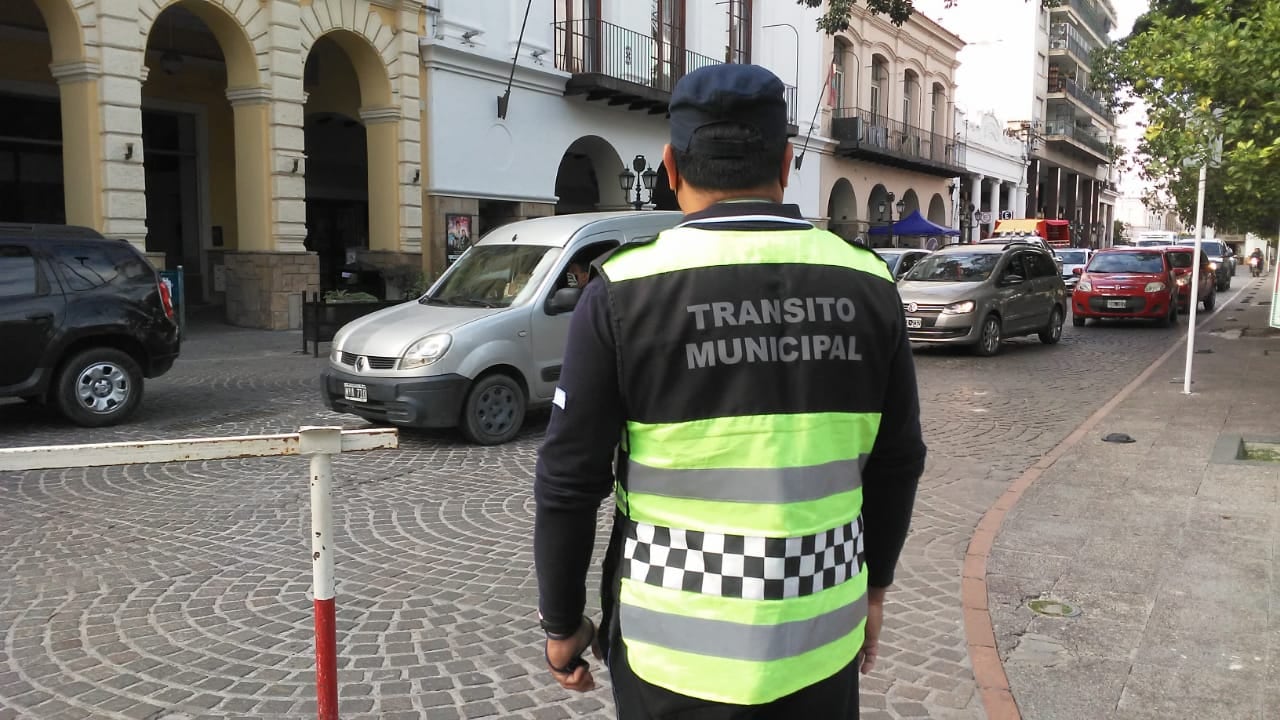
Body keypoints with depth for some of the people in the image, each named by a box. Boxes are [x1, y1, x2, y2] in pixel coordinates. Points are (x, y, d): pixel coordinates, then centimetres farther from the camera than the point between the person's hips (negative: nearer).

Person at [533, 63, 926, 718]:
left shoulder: (624, 291, -12)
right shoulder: (868, 285, -4)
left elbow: (569, 483, -10)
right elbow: (897, 464, 4)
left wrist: (562, 623, 3)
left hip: (676, 645, -2)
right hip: (822, 640, 3)